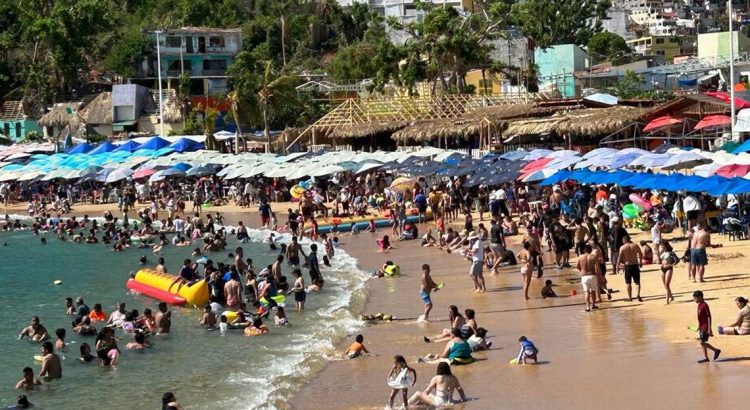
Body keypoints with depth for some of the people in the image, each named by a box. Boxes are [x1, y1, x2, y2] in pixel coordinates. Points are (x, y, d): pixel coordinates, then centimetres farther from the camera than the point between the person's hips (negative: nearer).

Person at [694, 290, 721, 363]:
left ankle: (716, 350, 4)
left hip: (705, 327, -9)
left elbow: (709, 317, -19)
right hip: (701, 327, 9)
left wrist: (709, 329, -20)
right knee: (702, 343, 9)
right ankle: (705, 357, 15)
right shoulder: (699, 305, 9)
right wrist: (699, 326, 22)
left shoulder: (704, 305, -18)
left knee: (702, 342, -10)